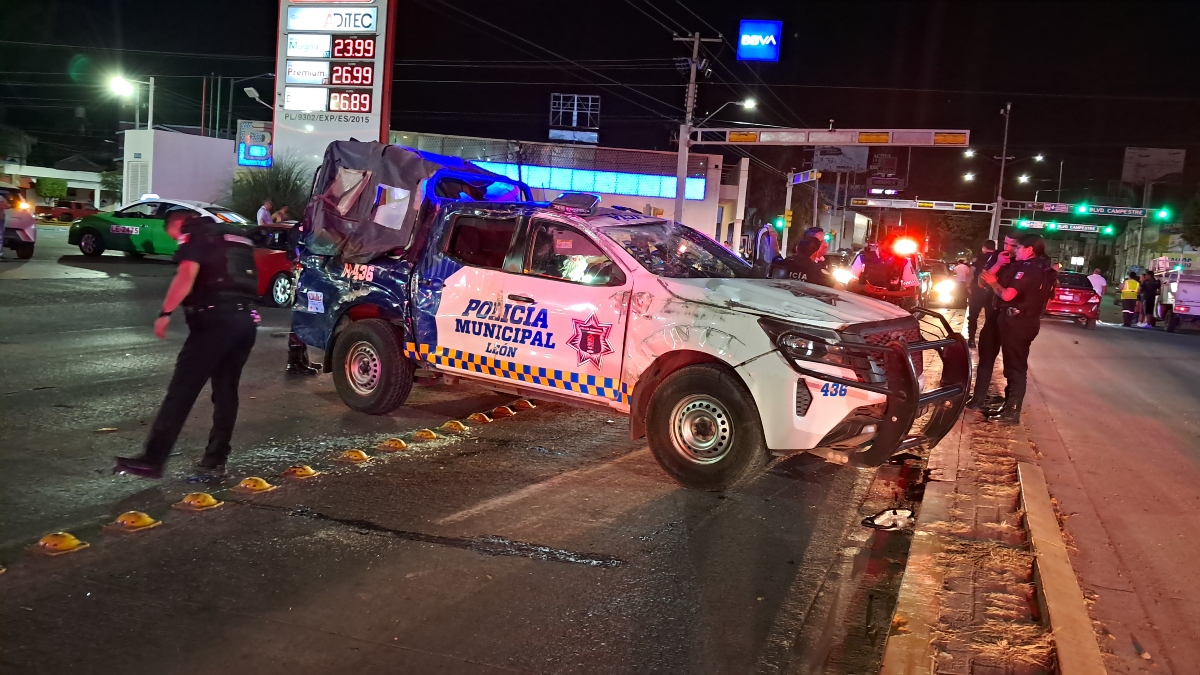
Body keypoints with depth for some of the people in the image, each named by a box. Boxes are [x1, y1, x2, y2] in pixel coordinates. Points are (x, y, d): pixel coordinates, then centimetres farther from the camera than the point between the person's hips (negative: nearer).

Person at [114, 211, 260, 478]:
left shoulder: (196, 236, 1)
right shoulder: (236, 237, 25)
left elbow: (187, 276, -15)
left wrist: (165, 312, -16)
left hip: (216, 320, -8)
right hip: (245, 320, 8)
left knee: (181, 391, -7)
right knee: (226, 391, 14)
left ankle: (152, 461, -7)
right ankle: (216, 459, 17)